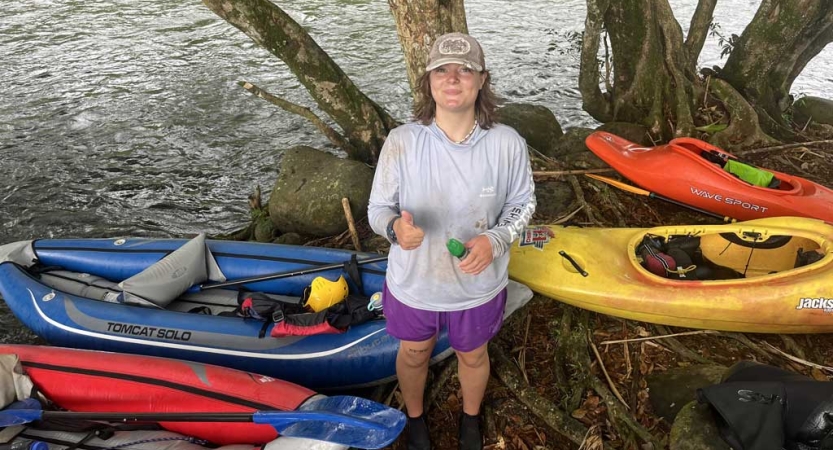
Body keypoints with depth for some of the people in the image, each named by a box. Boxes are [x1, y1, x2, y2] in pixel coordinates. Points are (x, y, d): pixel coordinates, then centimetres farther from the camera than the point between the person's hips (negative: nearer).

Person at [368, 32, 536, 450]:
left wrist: (495, 240, -22)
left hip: (478, 286, 1)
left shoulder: (508, 144, -18)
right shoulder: (401, 142, -21)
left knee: (473, 355, 27)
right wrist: (395, 226, -35)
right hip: (413, 283, 0)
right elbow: (377, 208, -11)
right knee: (414, 355, 25)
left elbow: (522, 203, -2)